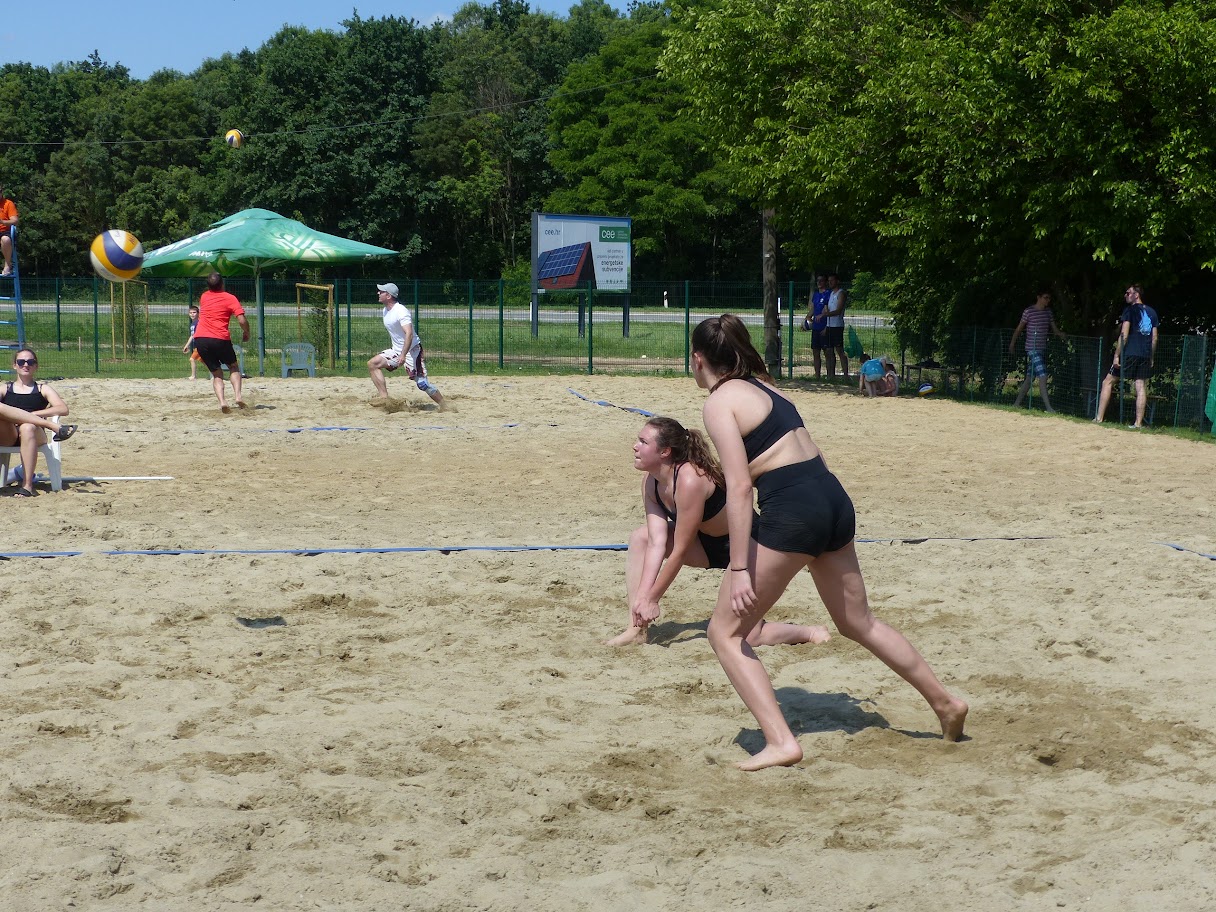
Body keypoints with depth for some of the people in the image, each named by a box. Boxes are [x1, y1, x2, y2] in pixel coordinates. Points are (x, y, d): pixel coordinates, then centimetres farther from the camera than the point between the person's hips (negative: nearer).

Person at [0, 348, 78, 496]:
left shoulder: (43, 389, 23)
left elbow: (63, 409, 4)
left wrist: (32, 415, -7)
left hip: (33, 435, -1)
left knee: (28, 428, -39)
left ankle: (27, 485, -38)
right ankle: (55, 427, -33)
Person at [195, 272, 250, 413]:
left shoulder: (203, 297, 16)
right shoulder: (230, 298, 2)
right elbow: (242, 320, -7)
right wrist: (246, 333, 10)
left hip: (200, 339, 3)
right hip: (220, 339, -3)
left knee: (216, 373, 12)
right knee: (234, 367, 20)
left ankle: (222, 401, -12)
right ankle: (237, 395, -4)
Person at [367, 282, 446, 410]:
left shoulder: (401, 311, -21)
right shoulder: (386, 310, 8)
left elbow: (409, 334, -31)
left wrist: (403, 355, -40)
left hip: (411, 350, -9)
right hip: (397, 350, 9)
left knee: (422, 383, -12)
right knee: (373, 364, -2)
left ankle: (445, 407, 0)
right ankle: (383, 396, -6)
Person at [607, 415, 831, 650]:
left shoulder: (690, 480, -33)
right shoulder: (651, 482, -8)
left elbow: (680, 551, -28)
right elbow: (657, 543, -11)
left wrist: (652, 599, -21)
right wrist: (642, 595, -18)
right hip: (709, 544, 8)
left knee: (747, 637, -13)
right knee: (640, 537, -6)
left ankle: (811, 632, 14)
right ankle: (637, 629, -4)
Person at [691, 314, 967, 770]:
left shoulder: (719, 402, -6)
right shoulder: (762, 385, 18)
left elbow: (738, 487, -16)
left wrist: (739, 568, -18)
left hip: (791, 510, -9)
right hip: (833, 497, 9)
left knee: (726, 632, 3)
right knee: (858, 622, 26)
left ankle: (780, 742, -7)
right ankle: (946, 703, 36)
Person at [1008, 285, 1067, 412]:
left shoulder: (1048, 312, 10)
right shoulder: (1029, 311, -8)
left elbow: (1054, 328, 11)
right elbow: (1019, 329, 0)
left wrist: (1062, 335, -10)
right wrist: (1012, 344, 3)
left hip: (1043, 349, 7)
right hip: (1032, 349, -7)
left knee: (1030, 377, 11)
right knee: (1042, 376, -14)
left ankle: (1017, 403, 20)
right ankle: (1048, 407, -15)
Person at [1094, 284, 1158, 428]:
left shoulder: (1130, 310, -4)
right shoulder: (1152, 312, 13)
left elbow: (1124, 335, -11)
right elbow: (1154, 338, 13)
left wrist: (1117, 355, -11)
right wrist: (1151, 358, 18)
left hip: (1129, 353, -5)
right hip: (1145, 355, 5)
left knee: (1108, 383, 4)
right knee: (1141, 388, 3)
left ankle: (1099, 418, 1)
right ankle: (1139, 423, -2)